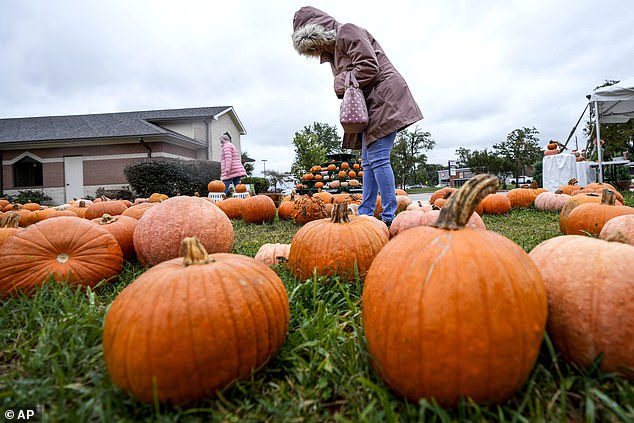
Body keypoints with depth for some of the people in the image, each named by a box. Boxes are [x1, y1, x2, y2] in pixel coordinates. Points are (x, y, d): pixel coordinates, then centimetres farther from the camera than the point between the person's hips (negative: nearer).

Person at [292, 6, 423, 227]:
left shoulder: (346, 31, -6)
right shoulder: (333, 47, 23)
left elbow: (369, 67, -17)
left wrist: (341, 84, -9)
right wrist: (342, 86, -3)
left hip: (384, 97, -10)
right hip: (371, 104, 10)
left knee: (378, 159, -16)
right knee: (368, 161, 5)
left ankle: (389, 217, -14)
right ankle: (366, 214, 9)